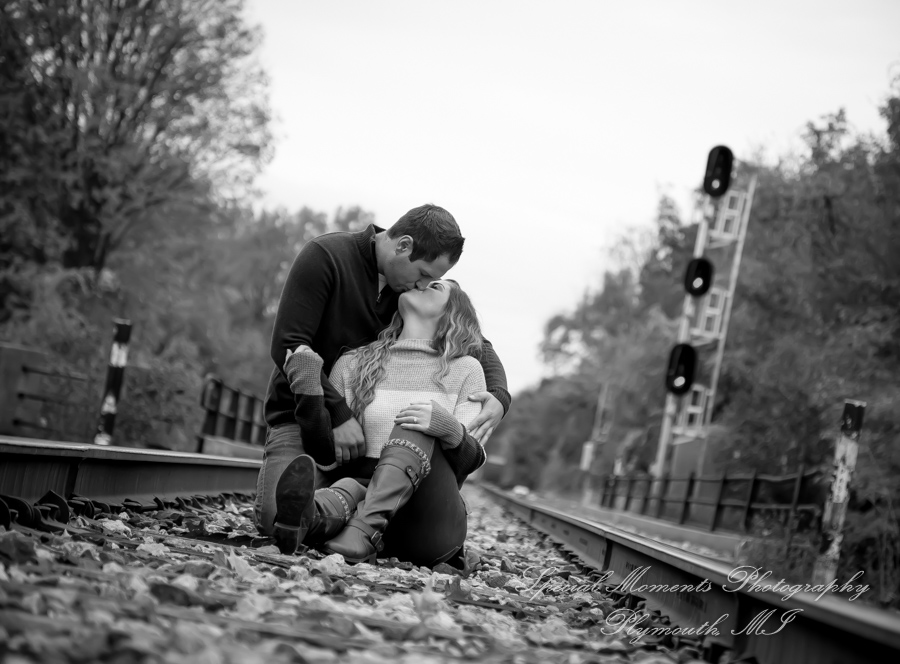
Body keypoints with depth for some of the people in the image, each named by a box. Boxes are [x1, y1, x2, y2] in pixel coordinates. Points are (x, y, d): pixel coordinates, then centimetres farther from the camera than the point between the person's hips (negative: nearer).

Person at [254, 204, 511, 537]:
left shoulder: (414, 286, 3)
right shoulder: (324, 257, -15)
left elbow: (476, 344, 8)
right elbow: (288, 346, -20)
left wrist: (498, 396, -14)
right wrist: (338, 414, -27)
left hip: (367, 421, 5)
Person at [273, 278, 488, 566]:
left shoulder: (464, 369, 9)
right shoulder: (353, 365, 12)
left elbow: (471, 460, 0)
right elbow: (327, 458, 5)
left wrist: (452, 432, -23)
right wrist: (309, 391, -10)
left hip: (429, 528, -1)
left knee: (418, 429, -26)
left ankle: (361, 531, -48)